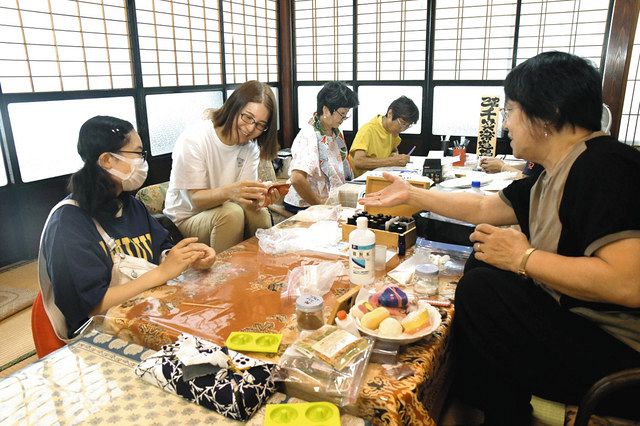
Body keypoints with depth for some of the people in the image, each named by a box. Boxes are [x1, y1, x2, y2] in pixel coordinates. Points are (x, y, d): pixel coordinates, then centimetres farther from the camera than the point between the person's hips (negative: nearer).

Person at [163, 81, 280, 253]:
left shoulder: (251, 146, -4)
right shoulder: (194, 139, -20)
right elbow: (196, 199, -21)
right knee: (231, 213, -32)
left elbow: (243, 194, -10)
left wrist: (258, 199, -35)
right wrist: (229, 191, -42)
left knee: (261, 215, -24)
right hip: (187, 219, -4)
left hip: (221, 210, 4)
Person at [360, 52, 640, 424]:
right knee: (483, 264, 11)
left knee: (481, 291, -16)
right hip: (573, 317, 9)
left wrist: (524, 257, -22)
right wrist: (411, 194, 15)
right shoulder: (558, 173, 6)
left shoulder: (605, 166, -22)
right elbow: (483, 207, 13)